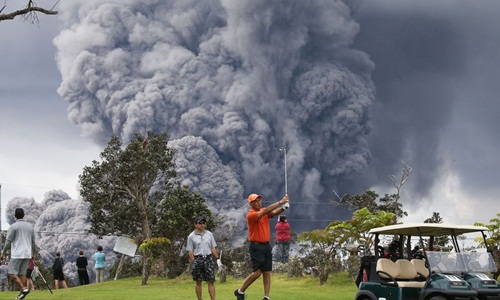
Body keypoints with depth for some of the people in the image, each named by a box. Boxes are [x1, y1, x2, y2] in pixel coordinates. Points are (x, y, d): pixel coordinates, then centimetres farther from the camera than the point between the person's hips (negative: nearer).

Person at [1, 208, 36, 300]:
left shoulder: (13, 226, -6)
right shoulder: (30, 226, 10)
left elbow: (8, 241, -8)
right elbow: (33, 242, 14)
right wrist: (33, 254, 23)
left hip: (17, 254, -6)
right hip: (27, 254, 6)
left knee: (12, 274, -3)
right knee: (22, 274, 8)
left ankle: (24, 288, -19)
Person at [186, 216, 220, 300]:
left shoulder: (209, 234, 11)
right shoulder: (191, 236, 2)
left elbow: (213, 248, 12)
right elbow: (190, 251, -1)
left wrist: (217, 259, 4)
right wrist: (193, 263, -9)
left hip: (208, 259, 2)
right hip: (197, 259, -2)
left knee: (211, 281, -4)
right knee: (198, 282, 5)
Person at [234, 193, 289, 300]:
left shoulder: (263, 212, 10)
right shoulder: (251, 215, -13)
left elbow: (274, 212, -6)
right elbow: (266, 211, -26)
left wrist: (283, 207, -26)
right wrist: (280, 202, -27)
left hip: (267, 246, 7)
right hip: (256, 246, -7)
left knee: (267, 273, 3)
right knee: (257, 272, -10)